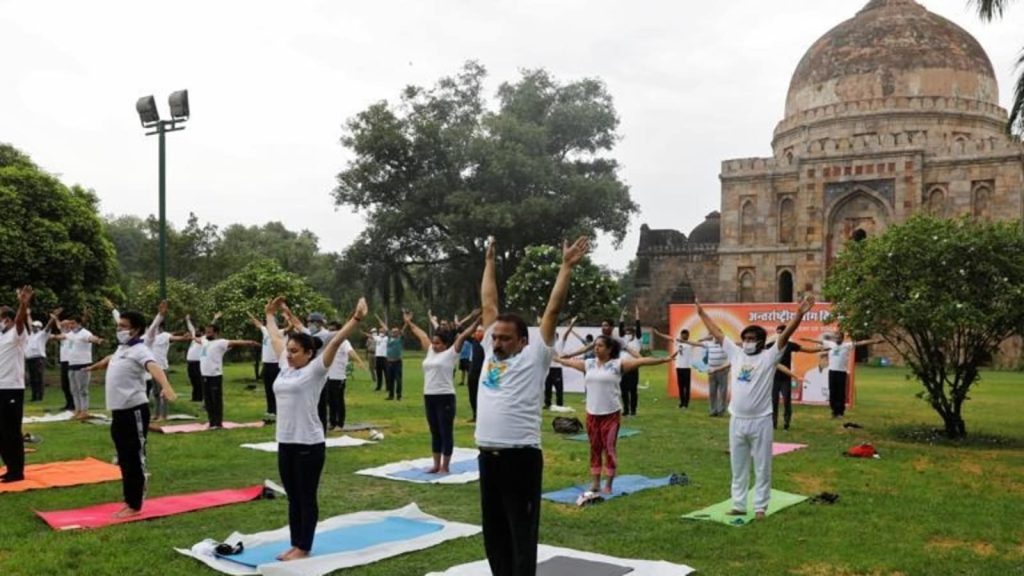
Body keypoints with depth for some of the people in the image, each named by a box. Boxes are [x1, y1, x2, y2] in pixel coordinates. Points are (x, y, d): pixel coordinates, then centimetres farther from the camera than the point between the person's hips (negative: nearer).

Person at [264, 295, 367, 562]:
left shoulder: (315, 370, -9)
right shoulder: (285, 367, 9)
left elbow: (335, 342, -19)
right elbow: (275, 338, 23)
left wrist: (356, 319, -26)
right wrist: (270, 314, 33)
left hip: (309, 445, -7)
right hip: (285, 443, 7)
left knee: (306, 499, 5)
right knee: (293, 498, 15)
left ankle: (304, 548, 13)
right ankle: (295, 545, 25)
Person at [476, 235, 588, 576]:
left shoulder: (534, 356, -2)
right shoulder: (490, 352, 12)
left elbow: (553, 310, -6)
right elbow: (488, 305, 18)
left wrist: (566, 267, -7)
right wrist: (489, 262, 23)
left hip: (521, 458, -6)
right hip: (488, 457, 6)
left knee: (522, 535, 1)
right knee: (494, 533, 16)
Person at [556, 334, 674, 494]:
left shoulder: (618, 364, -7)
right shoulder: (588, 364, 7)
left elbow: (641, 361, -14)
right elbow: (569, 362, 21)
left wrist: (664, 359, -20)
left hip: (611, 414, -4)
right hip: (592, 414, 5)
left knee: (609, 449, 3)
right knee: (595, 448, 12)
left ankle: (608, 485, 12)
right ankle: (595, 483, 21)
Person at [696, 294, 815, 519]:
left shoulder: (769, 357, -5)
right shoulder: (736, 354, 7)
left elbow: (786, 334, -16)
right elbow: (717, 333, 14)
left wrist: (799, 314, -28)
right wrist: (702, 313, 19)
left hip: (760, 421, -4)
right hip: (737, 421, 4)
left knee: (762, 468, 6)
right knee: (738, 467, 13)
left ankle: (760, 507, 15)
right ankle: (738, 505, 23)